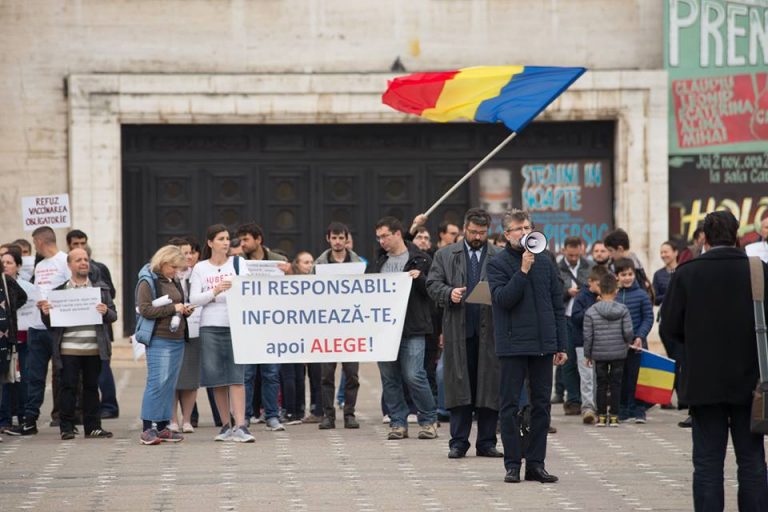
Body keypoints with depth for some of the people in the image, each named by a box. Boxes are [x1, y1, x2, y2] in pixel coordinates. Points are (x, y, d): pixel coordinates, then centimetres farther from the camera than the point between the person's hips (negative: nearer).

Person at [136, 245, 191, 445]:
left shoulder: (174, 281, 17)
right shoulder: (148, 281, -5)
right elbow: (145, 309, -15)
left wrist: (185, 310, 7)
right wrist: (173, 308, -17)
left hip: (178, 339, 8)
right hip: (159, 339, -8)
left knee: (170, 383, 7)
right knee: (158, 382, -13)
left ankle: (163, 426, 11)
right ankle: (147, 428, -10)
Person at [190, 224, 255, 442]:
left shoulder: (238, 263, 9)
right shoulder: (200, 268, 8)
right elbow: (194, 298, 0)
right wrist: (215, 292, -15)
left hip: (235, 325, -1)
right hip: (210, 326, 1)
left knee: (236, 377, -10)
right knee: (217, 379, 3)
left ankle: (240, 426, -16)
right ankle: (226, 426, 13)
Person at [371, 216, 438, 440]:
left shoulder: (420, 260, 3)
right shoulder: (377, 263, 17)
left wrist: (420, 278, -15)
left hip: (411, 329, -5)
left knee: (414, 376, -9)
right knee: (389, 377, 5)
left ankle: (428, 420, 4)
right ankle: (397, 422, 13)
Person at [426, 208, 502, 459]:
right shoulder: (445, 255, 11)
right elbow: (432, 284, 7)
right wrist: (449, 294, -12)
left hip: (490, 332, 0)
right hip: (458, 332, 0)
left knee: (489, 387, 1)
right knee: (459, 386, 1)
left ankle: (486, 442, 9)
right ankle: (458, 442, 6)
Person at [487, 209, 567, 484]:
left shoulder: (545, 262, 10)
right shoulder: (498, 264, -2)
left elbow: (558, 305, 12)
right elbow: (502, 298, -15)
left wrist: (561, 345, 8)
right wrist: (523, 270, -21)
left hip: (543, 345, 4)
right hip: (513, 345, -4)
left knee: (541, 405, 5)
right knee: (510, 405, -1)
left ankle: (536, 463, 10)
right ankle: (513, 464, 4)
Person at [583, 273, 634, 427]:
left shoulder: (591, 312, -7)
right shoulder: (623, 310, -7)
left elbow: (588, 336, -4)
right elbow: (628, 333, -8)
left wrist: (588, 354, 6)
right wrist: (628, 342, 15)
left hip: (599, 355, 0)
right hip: (619, 353, 0)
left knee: (601, 384, 8)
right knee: (616, 384, 7)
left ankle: (601, 416, 9)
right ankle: (614, 416, 6)